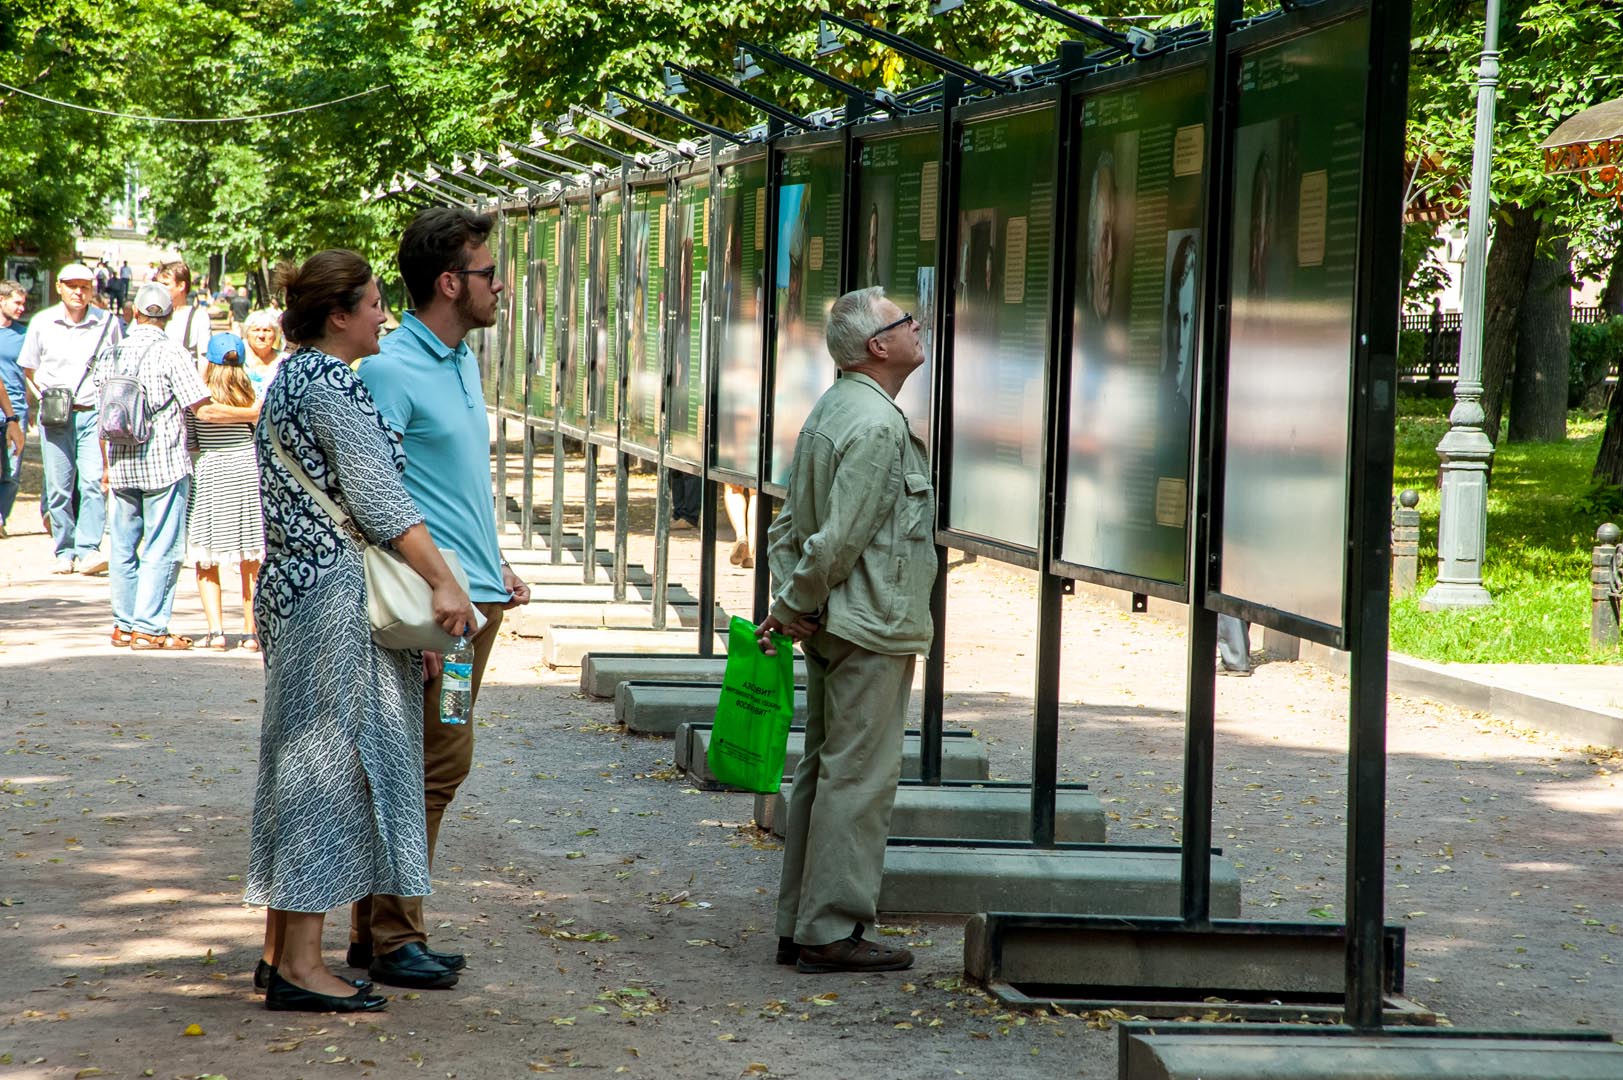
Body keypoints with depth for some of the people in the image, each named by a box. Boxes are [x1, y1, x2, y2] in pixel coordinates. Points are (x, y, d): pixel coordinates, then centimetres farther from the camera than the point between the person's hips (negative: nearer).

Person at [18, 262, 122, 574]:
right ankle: (65, 551, 7)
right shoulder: (42, 323, 5)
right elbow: (28, 368, 16)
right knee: (59, 486, 0)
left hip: (94, 413, -1)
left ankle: (89, 549, -16)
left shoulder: (107, 323, 3)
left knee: (93, 481, -13)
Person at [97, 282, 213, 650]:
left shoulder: (112, 355, 8)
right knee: (161, 548, -3)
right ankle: (149, 628, -5)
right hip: (164, 463, -5)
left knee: (124, 545, 12)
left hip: (122, 465, 5)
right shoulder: (171, 354, -9)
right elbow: (202, 408, -14)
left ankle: (124, 624, 16)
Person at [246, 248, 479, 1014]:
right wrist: (444, 582, -22)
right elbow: (379, 497, -21)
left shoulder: (294, 378, 16)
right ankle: (299, 966, -7)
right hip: (336, 598, -10)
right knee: (329, 760, -8)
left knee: (302, 769, 13)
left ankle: (280, 952, 17)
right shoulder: (331, 385, -15)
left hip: (294, 587, 10)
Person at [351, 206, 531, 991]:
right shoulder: (390, 370, -13)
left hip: (476, 598, 9)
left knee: (433, 765, 11)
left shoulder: (462, 361, 17)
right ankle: (392, 938, -2)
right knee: (434, 764, -8)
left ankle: (382, 931, 17)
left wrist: (496, 567, 22)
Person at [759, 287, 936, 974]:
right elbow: (840, 539, -21)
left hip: (834, 629, 10)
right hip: (873, 630, -10)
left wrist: (787, 601, 7)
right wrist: (794, 608, -9)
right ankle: (831, 931, -4)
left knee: (822, 772, 13)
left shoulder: (830, 411, 15)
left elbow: (789, 523, 17)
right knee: (858, 777, -6)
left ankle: (799, 926, 18)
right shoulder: (876, 426, -18)